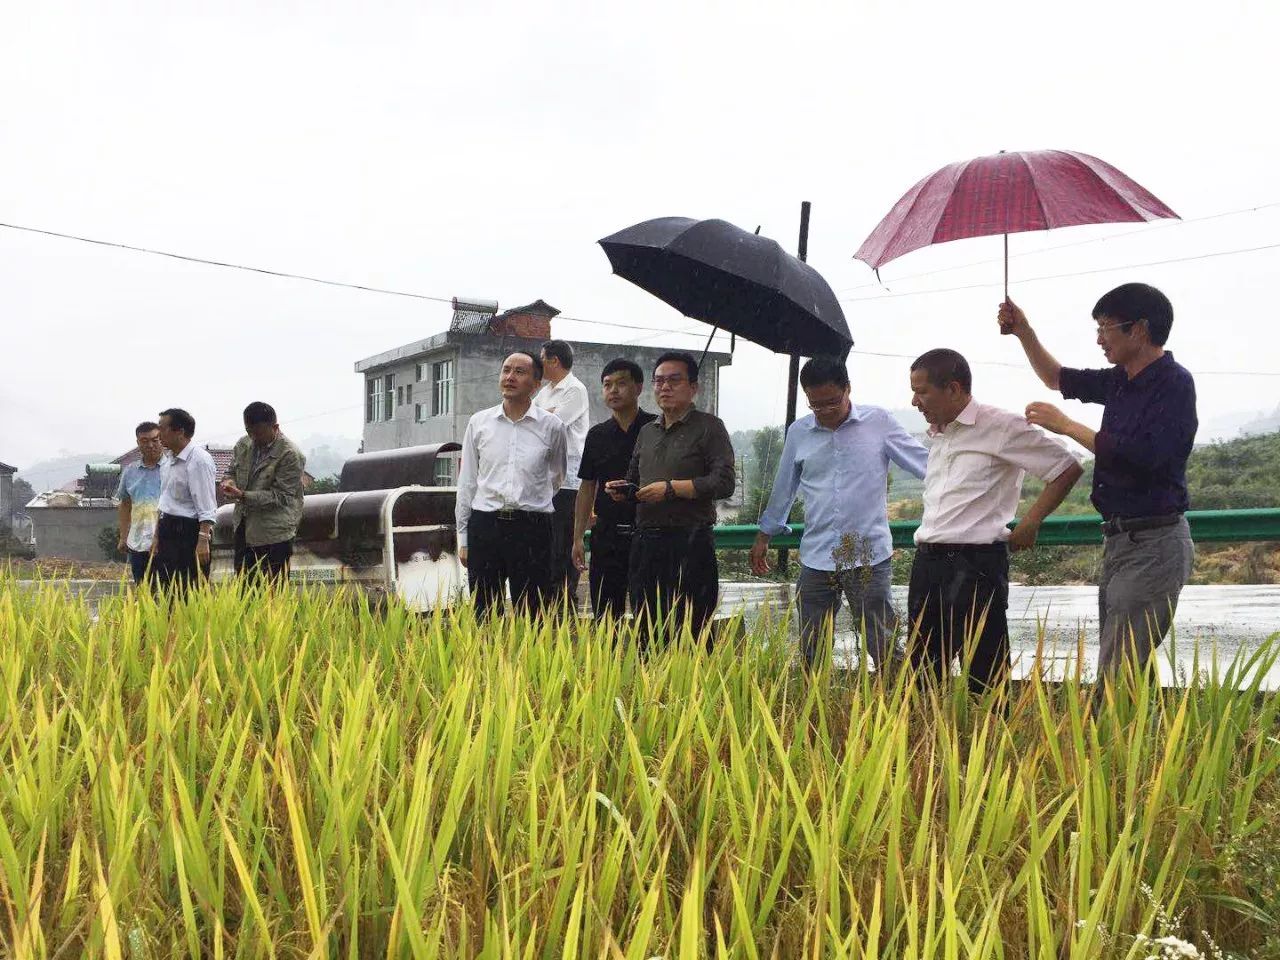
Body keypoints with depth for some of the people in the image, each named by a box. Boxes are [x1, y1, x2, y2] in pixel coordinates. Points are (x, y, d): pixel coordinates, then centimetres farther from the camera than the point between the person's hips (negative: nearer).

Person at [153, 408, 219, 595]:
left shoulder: (199, 460, -14)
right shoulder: (172, 461, 16)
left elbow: (206, 509, -19)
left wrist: (203, 541, -25)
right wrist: (157, 537, 23)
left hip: (187, 535, -9)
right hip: (168, 535, 9)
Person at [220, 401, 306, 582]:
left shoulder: (291, 455, -16)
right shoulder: (243, 444, 4)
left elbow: (280, 496, -17)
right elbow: (231, 471, 17)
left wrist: (243, 496, -25)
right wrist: (228, 481, -9)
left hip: (274, 533, -7)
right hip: (244, 526, 7)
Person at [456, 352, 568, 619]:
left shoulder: (551, 426, 3)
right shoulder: (478, 423, 7)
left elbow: (557, 478, 18)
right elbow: (466, 482, 10)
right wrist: (463, 537, 9)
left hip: (532, 527, -1)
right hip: (484, 525, 1)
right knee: (484, 615, 5)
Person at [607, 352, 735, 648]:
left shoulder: (708, 427, -2)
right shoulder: (647, 432, 19)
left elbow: (724, 483, -12)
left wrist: (670, 488, -15)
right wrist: (622, 490, 7)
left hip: (690, 542, -7)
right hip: (645, 542, 7)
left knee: (689, 632, -5)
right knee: (646, 631, 11)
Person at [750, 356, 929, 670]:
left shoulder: (879, 422, -1)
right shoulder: (798, 433, 7)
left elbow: (926, 463, 1)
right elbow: (784, 488, 18)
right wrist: (764, 535, 23)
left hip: (870, 556, -3)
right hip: (816, 559, 3)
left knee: (882, 646, 1)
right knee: (812, 651, 9)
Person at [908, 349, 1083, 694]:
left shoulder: (1000, 426, -6)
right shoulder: (936, 435, 18)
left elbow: (1068, 468, -3)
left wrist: (1030, 523, -3)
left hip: (975, 565, -8)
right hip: (926, 563, 8)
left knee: (984, 678, -6)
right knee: (923, 674, 10)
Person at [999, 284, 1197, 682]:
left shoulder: (1174, 383, -13)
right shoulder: (1122, 381, 13)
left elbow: (1144, 456, -25)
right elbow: (1058, 379, 30)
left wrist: (1067, 425, -17)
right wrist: (1024, 332, 17)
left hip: (1153, 544, -9)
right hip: (1120, 540, 9)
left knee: (1117, 675, -13)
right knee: (1119, 670, 12)